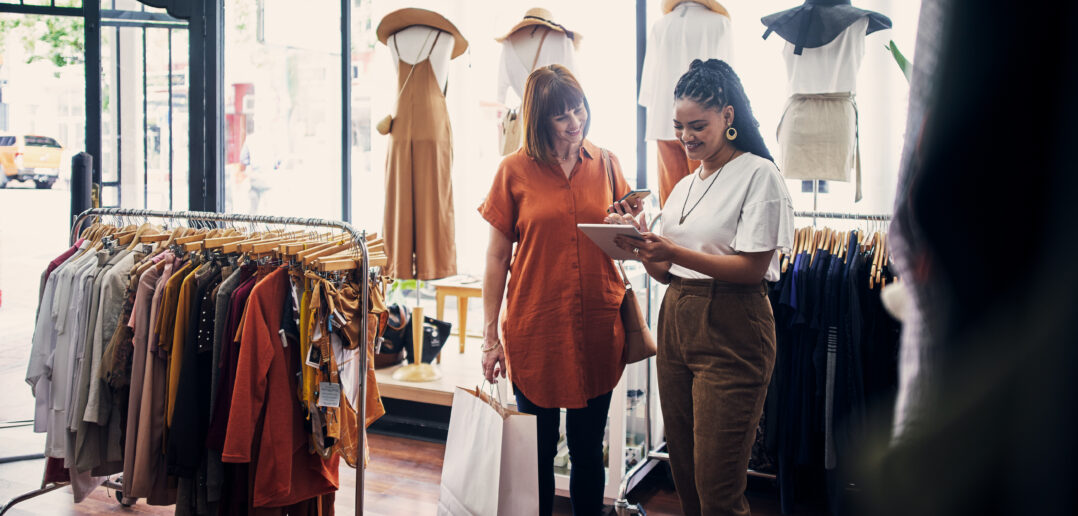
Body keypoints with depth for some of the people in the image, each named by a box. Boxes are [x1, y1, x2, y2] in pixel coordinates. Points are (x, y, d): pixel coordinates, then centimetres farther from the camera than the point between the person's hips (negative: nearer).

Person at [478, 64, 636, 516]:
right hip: (535, 330, -2)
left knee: (589, 450, 12)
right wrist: (490, 336, -3)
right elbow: (496, 258, 0)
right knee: (538, 450, 9)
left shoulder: (605, 164, 6)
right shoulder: (515, 170, -1)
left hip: (597, 328, 2)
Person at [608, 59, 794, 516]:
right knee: (684, 474, 12)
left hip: (730, 330, -7)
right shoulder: (684, 186, 17)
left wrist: (675, 252, -21)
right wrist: (641, 243, -2)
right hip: (676, 322, 7)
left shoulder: (758, 174, -5)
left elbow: (753, 268, -13)